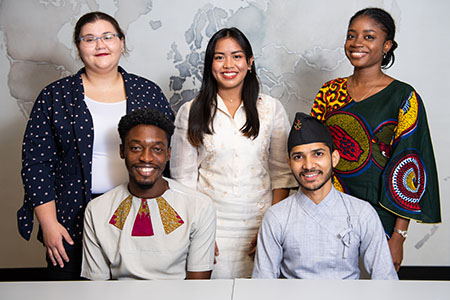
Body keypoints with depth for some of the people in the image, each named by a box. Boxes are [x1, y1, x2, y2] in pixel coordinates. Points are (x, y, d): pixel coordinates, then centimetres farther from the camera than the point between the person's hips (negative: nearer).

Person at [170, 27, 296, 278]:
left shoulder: (272, 109, 2)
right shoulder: (190, 113, 1)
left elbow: (282, 173, 4)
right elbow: (184, 177, 2)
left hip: (259, 222, 1)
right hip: (210, 223, -1)